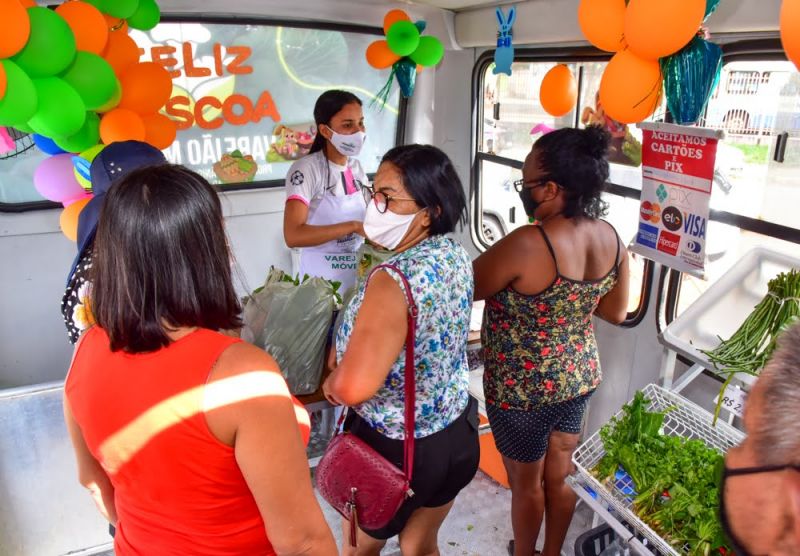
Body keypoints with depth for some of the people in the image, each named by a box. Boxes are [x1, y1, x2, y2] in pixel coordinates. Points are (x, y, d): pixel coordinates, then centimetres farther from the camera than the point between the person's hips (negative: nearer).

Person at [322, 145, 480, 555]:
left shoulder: (392, 281, -32)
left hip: (393, 449, -6)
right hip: (457, 432, 7)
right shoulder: (456, 255, -7)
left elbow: (353, 388, -38)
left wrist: (332, 381, -15)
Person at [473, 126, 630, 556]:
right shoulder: (611, 238, -8)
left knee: (526, 484, 18)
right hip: (580, 377, 7)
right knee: (560, 476, 25)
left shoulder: (527, 245, -32)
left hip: (522, 389, -6)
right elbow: (616, 312, 5)